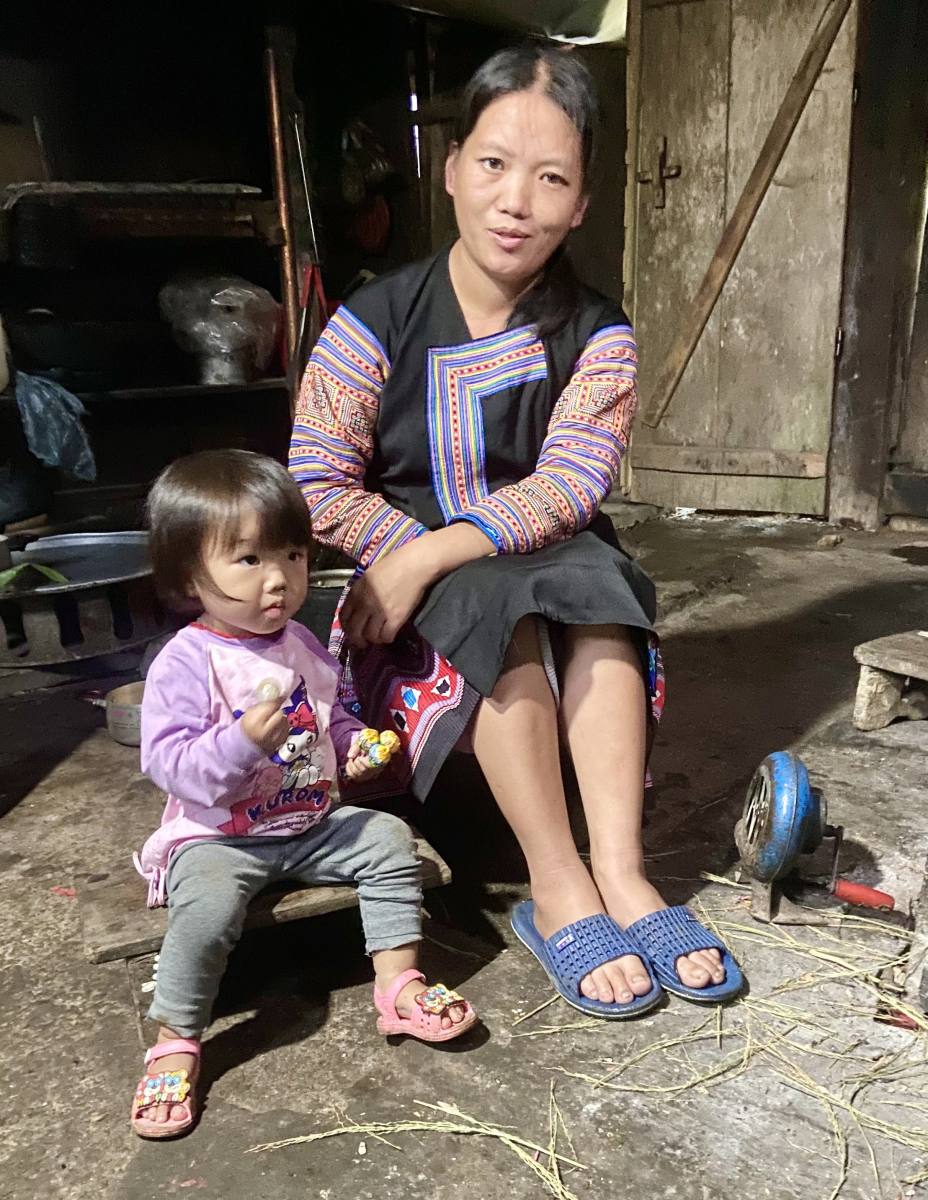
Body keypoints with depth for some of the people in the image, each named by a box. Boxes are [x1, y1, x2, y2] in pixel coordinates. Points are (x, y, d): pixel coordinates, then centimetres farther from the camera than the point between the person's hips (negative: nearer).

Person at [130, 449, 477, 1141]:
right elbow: (168, 761, -21)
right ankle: (175, 1045, -9)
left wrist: (354, 747, -2)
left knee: (389, 840, -10)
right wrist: (243, 741, -36)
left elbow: (331, 716, 20)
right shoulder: (186, 663, -16)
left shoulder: (301, 646, 5)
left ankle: (399, 986, 1)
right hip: (217, 835, -5)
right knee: (209, 900, -31)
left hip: (313, 823, 6)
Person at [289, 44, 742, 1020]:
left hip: (543, 552, 2)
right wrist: (413, 559, -20)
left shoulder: (595, 334, -4)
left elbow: (571, 482, -18)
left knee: (600, 583, -30)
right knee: (500, 609, -33)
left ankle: (620, 872, -32)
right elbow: (318, 484, -9)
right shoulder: (376, 323, -8)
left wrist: (435, 553, -28)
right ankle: (558, 891, -29)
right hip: (408, 578, -1)